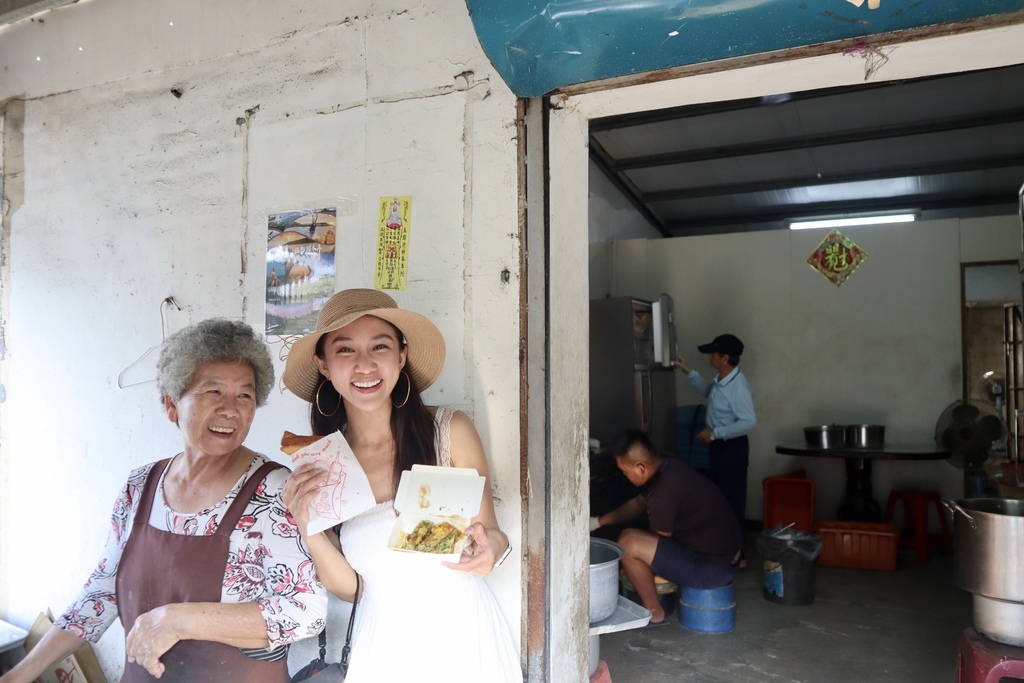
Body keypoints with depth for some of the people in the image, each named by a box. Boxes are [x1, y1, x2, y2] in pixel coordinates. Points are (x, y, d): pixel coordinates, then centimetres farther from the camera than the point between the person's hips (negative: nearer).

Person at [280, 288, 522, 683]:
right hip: (383, 649, 2)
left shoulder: (450, 431, -15)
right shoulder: (316, 464, -7)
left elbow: (489, 535, -5)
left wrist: (491, 547, -26)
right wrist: (310, 532, -19)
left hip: (465, 639, -1)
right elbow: (348, 588, -2)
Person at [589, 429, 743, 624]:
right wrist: (599, 521, 20)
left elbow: (661, 539, -10)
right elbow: (638, 503, 19)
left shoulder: (663, 492, -27)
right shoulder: (668, 468, 1)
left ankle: (654, 612, 4)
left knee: (628, 541, -15)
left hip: (713, 569, -10)